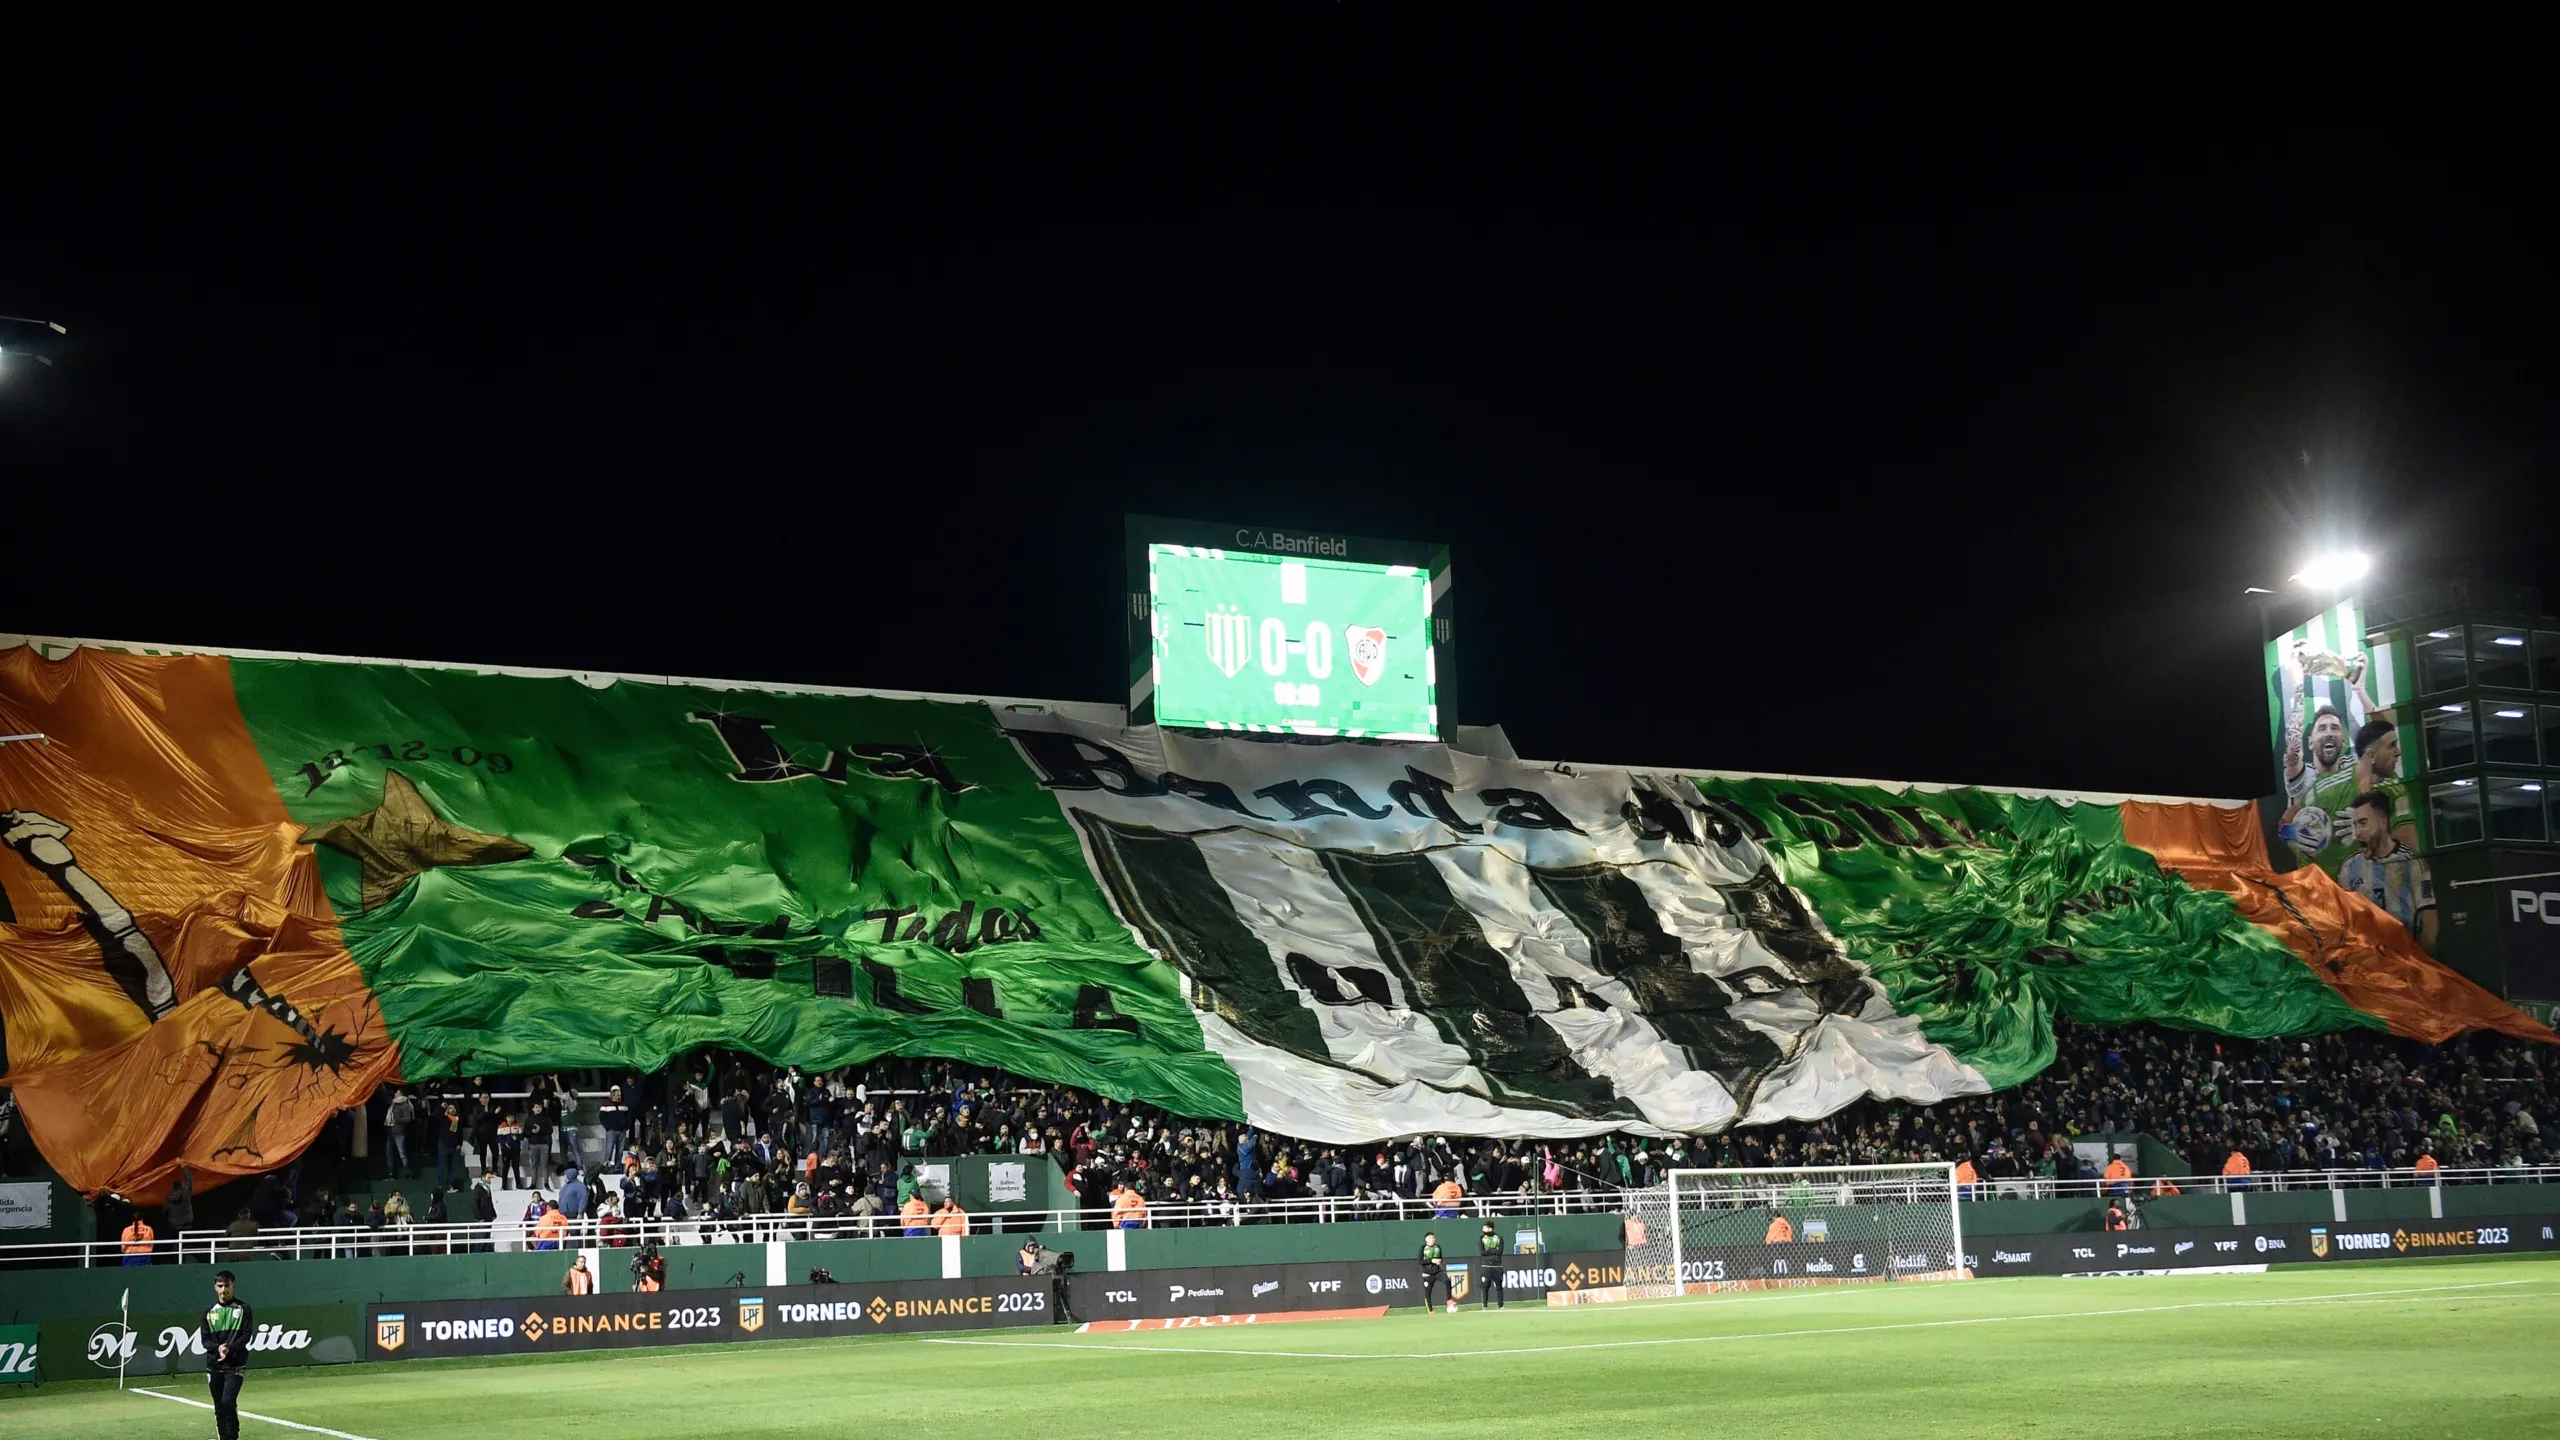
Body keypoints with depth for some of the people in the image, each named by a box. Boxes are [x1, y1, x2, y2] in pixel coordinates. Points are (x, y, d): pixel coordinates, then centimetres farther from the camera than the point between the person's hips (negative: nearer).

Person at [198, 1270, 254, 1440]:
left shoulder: (243, 1308, 1)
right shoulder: (209, 1311, 8)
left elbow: (246, 1336, -4)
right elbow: (204, 1340, 4)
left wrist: (229, 1348, -21)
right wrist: (218, 1348, -16)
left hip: (235, 1364, -4)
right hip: (214, 1365, 4)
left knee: (228, 1402, -18)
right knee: (219, 1407, 8)